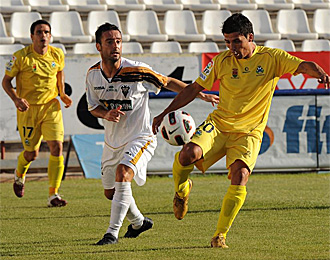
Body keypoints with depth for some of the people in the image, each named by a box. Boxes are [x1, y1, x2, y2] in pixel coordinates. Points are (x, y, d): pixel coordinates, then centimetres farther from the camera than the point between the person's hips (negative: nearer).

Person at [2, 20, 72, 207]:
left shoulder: (57, 55, -2)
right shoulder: (21, 57, -13)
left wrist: (62, 94, 7)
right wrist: (16, 99, -21)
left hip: (51, 107, 2)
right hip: (28, 108, -2)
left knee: (57, 146, -14)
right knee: (32, 153, 4)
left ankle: (53, 195, -9)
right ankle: (19, 175, 42)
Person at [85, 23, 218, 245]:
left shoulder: (136, 71, -19)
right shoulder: (93, 74, -6)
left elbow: (169, 83, -5)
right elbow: (93, 107, 6)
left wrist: (202, 95, -1)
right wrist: (107, 114, -18)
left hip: (140, 137, -6)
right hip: (113, 141, 6)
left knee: (122, 174, -30)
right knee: (110, 191, 14)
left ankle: (113, 233, -25)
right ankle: (138, 222, 44)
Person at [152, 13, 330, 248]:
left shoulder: (271, 58, -2)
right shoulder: (222, 61, 2)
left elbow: (304, 66, -13)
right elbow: (195, 88, 10)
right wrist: (165, 113, 4)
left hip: (249, 132, -1)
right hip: (219, 123, 1)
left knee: (240, 177, -24)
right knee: (190, 154, -27)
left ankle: (220, 235, -11)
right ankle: (182, 189, 8)